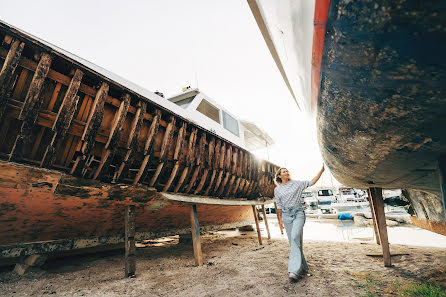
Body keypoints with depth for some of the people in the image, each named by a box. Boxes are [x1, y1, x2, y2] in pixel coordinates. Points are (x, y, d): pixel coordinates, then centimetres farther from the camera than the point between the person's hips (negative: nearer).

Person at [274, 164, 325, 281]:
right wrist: (280, 219, 10)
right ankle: (303, 268, 19)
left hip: (298, 213, -2)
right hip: (286, 215, 2)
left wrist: (322, 170, 0)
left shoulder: (297, 184, 6)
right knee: (293, 241, 3)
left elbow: (312, 182, 7)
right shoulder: (277, 189, 8)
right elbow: (279, 206, 13)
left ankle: (294, 270, -24)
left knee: (295, 237, -22)